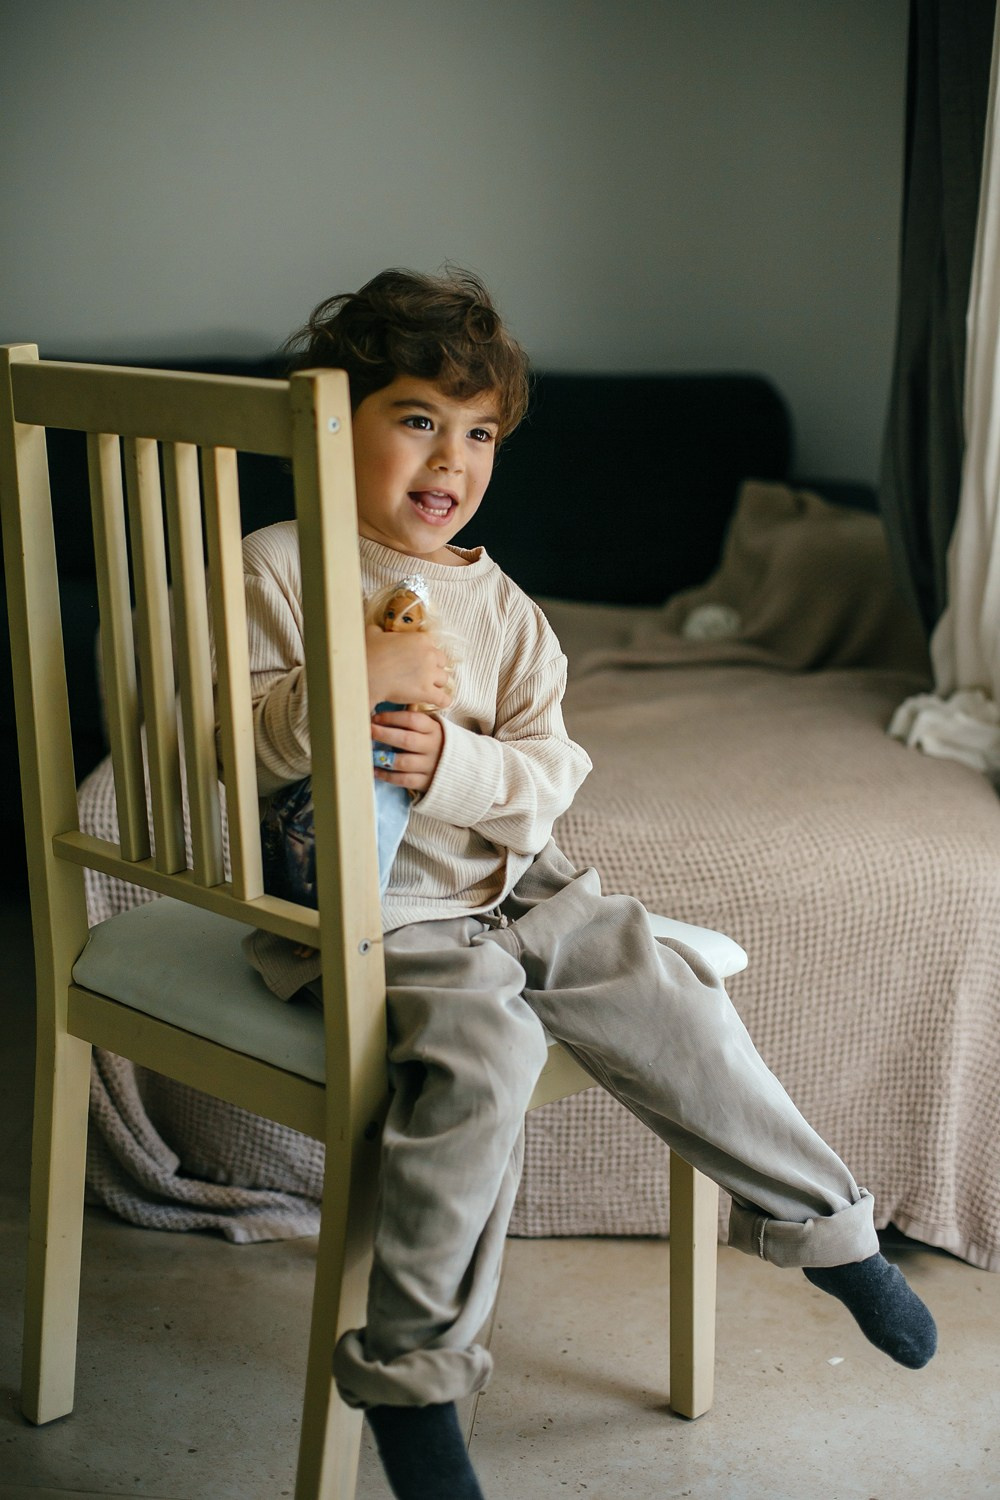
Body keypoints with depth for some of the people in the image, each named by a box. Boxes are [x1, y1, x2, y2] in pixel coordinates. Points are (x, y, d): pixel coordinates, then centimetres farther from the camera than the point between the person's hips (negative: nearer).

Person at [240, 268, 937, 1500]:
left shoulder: (500, 606, 8)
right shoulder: (278, 569, -4)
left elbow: (549, 776, 2)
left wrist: (452, 762, -19)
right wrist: (351, 682, -26)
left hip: (511, 885, 5)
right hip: (362, 909, -5)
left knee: (669, 998, -5)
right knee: (479, 1044, -30)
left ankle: (823, 1224, 18)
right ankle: (410, 1369, -18)